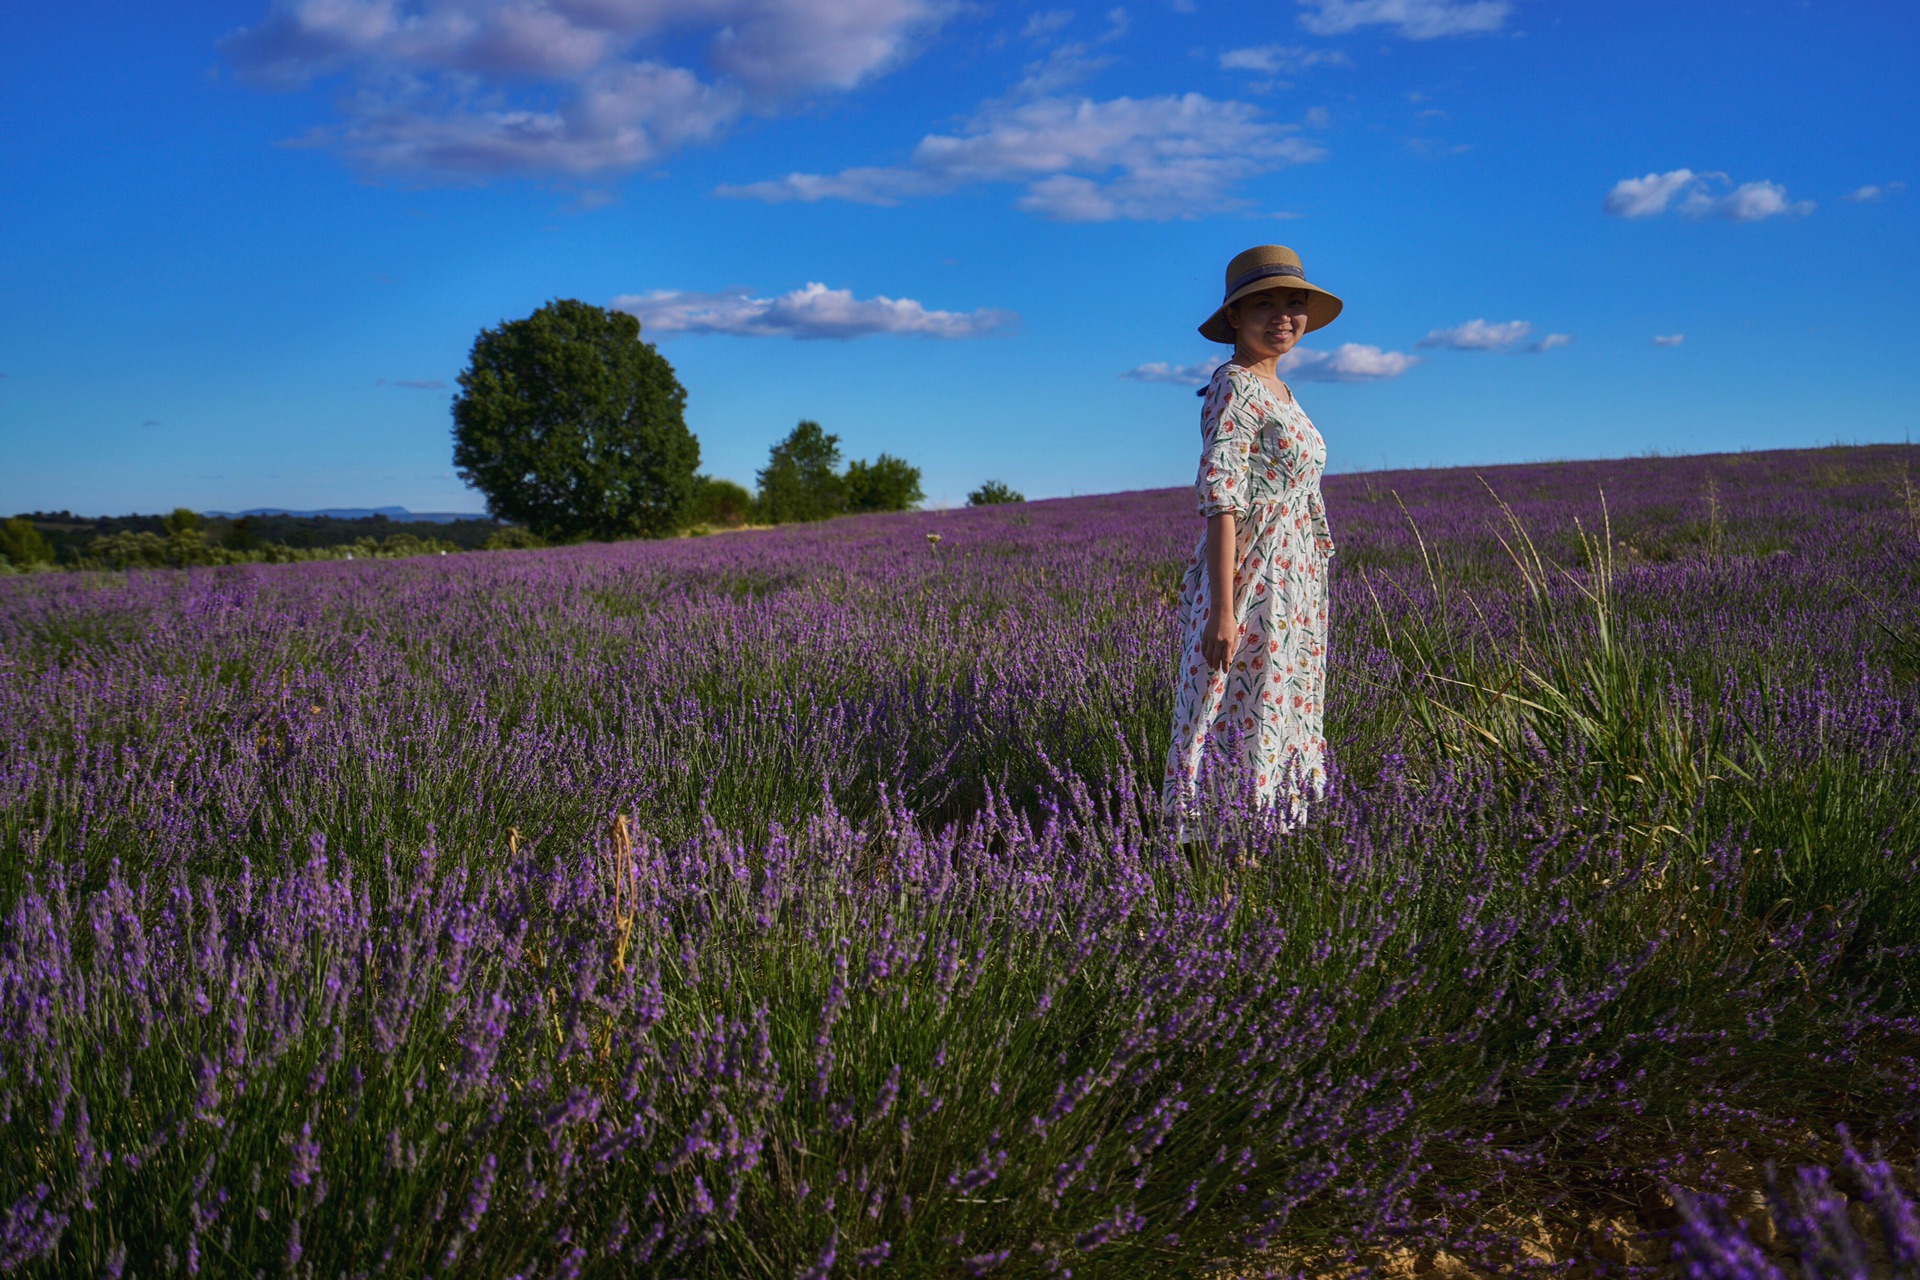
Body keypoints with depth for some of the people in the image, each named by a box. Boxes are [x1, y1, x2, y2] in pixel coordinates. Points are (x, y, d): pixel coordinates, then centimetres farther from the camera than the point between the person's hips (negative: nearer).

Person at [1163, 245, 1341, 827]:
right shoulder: (1234, 385, -12)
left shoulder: (1275, 390, 16)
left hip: (1292, 591, 10)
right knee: (1242, 731, -5)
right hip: (1248, 586, -9)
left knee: (1283, 728, 13)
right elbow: (1220, 498, -19)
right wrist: (1222, 610, -25)